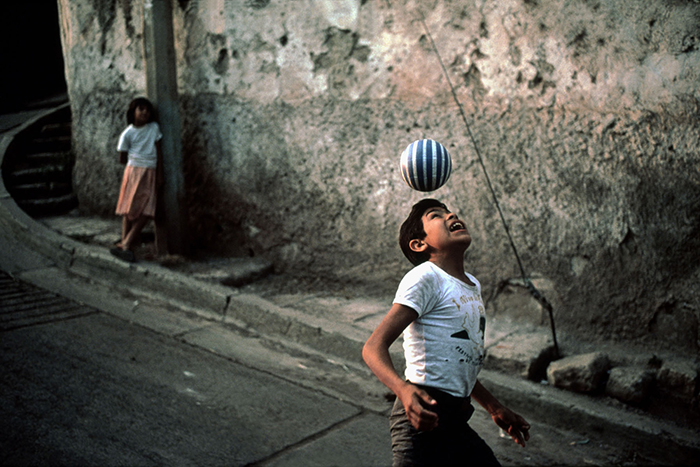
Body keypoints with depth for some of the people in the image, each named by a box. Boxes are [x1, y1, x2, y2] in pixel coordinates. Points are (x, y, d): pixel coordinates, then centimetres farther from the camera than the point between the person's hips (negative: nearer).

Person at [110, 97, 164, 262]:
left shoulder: (154, 128, 5)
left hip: (150, 174, 3)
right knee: (129, 209, -2)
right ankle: (127, 247, -3)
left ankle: (125, 245, -3)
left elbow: (159, 152, 5)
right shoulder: (127, 133, -1)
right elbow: (122, 159, 4)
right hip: (133, 172, -3)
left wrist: (160, 174, 2)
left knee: (146, 212, -2)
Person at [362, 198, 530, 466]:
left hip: (456, 422, 8)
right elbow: (374, 347, -19)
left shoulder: (473, 285, 17)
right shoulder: (425, 277, -10)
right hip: (424, 416, -8)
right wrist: (402, 389, -36)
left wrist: (495, 409, 30)